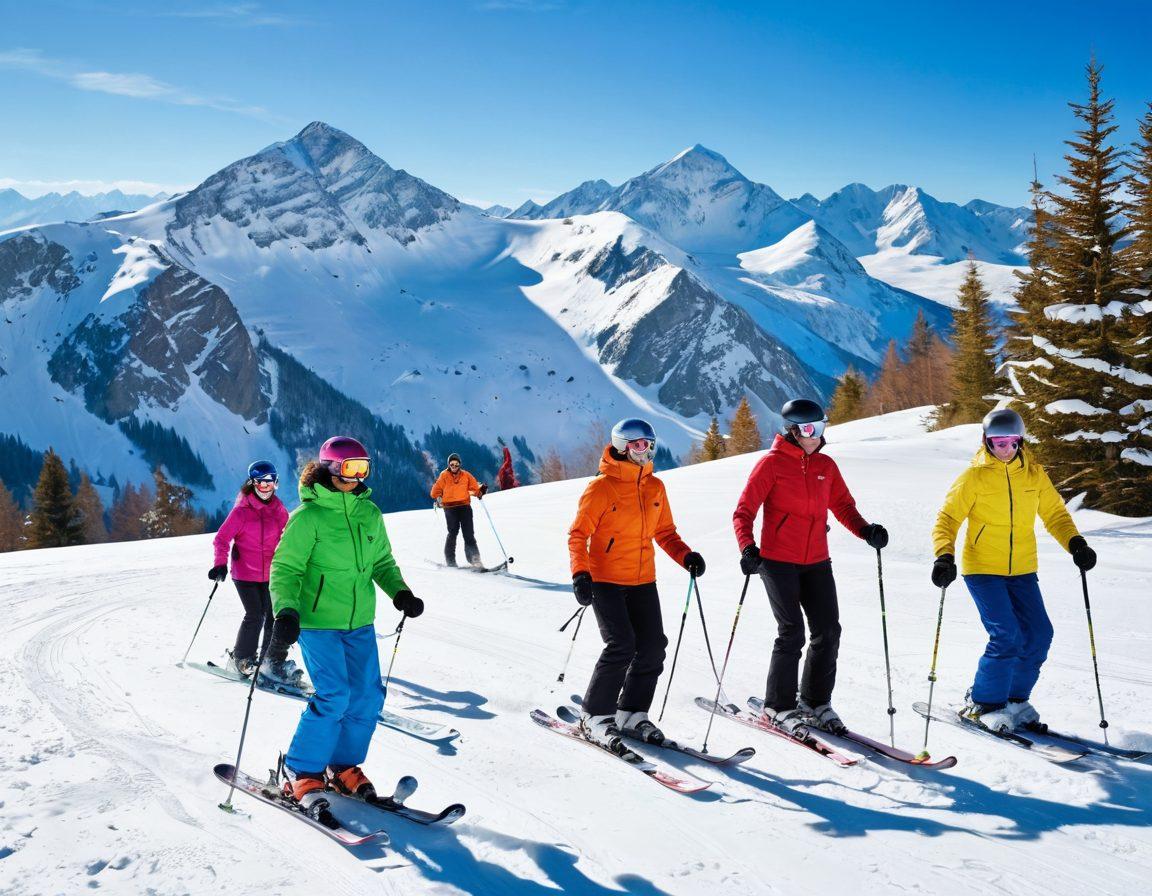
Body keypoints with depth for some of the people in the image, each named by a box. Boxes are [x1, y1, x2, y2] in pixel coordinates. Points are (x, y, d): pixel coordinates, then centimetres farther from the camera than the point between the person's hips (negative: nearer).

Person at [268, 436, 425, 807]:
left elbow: (382, 561, 17)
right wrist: (286, 611, -25)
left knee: (368, 696, 2)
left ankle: (343, 766, 22)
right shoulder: (308, 516, -11)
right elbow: (285, 568, -10)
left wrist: (400, 592, 0)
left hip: (360, 622, 6)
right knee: (334, 697, -15)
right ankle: (300, 773, 2)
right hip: (317, 621, -6)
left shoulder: (369, 514, 7)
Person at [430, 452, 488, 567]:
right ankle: (450, 560, 2)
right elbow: (437, 490, 8)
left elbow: (475, 487, 10)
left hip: (465, 507, 2)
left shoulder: (466, 475, 12)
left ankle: (474, 560, 0)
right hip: (450, 508, -2)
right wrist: (438, 498, -8)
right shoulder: (444, 475, 8)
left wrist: (481, 491, -8)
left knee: (469, 534, 0)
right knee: (453, 533, -5)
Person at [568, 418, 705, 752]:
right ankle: (595, 717, -3)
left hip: (643, 581, 6)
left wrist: (685, 556, -3)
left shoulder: (654, 487, 7)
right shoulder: (601, 488, -10)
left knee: (652, 647, 1)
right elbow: (578, 535, -10)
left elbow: (664, 532, 15)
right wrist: (580, 574, -24)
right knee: (621, 645, -16)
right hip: (605, 581, -6)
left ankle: (632, 712, 18)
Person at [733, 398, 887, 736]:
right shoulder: (772, 463, -6)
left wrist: (866, 531, -6)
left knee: (828, 632, 1)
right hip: (778, 561, -5)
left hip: (816, 562, 5)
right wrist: (747, 547, -23)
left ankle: (815, 701, 18)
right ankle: (779, 707, 5)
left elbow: (843, 506, 13)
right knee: (792, 633, -9)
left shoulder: (826, 465, 10)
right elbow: (744, 511, -7)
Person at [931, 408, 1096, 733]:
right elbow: (947, 519, -6)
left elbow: (1054, 513, 12)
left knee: (1039, 635, -1)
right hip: (982, 569, -5)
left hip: (1022, 571, 5)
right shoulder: (974, 476, -7)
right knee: (1007, 636, -15)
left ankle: (1014, 697, 19)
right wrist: (945, 557, -22)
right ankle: (984, 703, 2)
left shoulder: (1033, 473, 4)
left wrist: (1075, 543, -5)